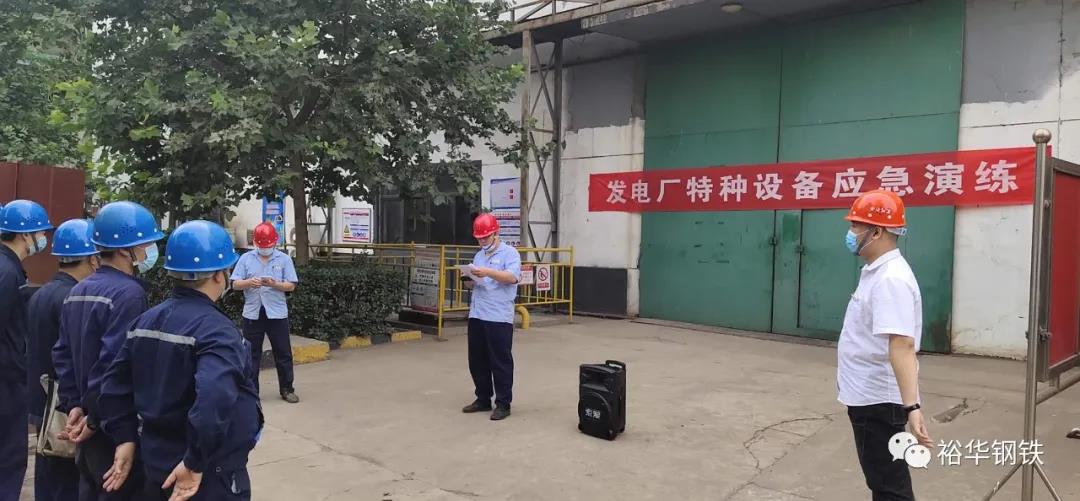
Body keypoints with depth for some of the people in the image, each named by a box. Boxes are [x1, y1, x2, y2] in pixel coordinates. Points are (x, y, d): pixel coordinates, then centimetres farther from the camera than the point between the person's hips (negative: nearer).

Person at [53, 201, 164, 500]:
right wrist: (96, 418, -16)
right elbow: (115, 364, -25)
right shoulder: (128, 293, -20)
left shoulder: (78, 291, 10)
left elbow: (62, 354, 11)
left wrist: (73, 405, 8)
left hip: (87, 421, 9)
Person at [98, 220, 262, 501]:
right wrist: (196, 463, -28)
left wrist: (126, 437, 11)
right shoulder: (216, 330, -21)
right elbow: (214, 397, -36)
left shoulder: (146, 321, 4)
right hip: (213, 475, -7)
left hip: (156, 467, 8)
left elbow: (115, 384, 9)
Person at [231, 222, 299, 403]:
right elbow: (236, 284, 2)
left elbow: (291, 286, -1)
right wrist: (249, 282, -18)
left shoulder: (284, 259, 2)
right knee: (252, 354, 8)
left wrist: (275, 284, -19)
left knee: (283, 353, 4)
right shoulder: (246, 258, 4)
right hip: (252, 313, 1)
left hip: (277, 313, -1)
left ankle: (287, 389, 15)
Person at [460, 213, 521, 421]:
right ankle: (483, 399, 24)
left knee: (500, 362, -1)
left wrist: (489, 272, -28)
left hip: (499, 317, -7)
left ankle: (503, 404, 7)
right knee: (477, 361, 12)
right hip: (476, 316, 7)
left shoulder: (509, 253, -3)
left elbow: (513, 277, -18)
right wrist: (469, 280, -2)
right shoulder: (479, 256, 18)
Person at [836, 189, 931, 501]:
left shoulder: (891, 278, -23)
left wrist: (911, 406, -41)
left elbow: (902, 345, -33)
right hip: (869, 396, 10)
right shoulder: (877, 271, 10)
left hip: (878, 400, -10)